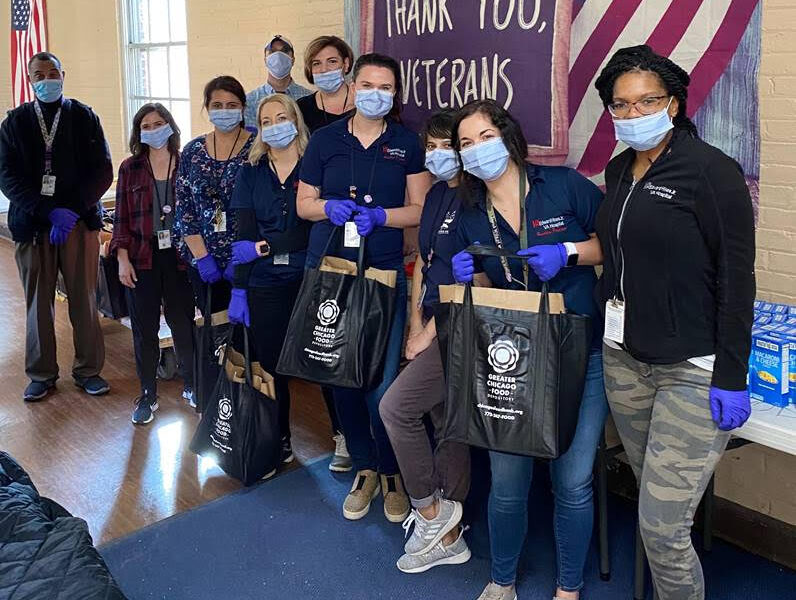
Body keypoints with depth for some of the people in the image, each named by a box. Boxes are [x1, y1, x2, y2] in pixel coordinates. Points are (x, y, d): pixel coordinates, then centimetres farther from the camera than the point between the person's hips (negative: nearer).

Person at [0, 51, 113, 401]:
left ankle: (88, 370, 15)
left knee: (84, 300, 2)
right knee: (38, 303, 4)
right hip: (32, 225, 1)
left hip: (79, 220, -1)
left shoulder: (84, 117, 7)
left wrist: (72, 210, -11)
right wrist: (50, 212, -12)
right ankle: (42, 374, 16)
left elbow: (102, 171, 1)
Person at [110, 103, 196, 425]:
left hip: (178, 256, -1)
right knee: (144, 329, 5)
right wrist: (122, 258, -4)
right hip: (142, 258, 1)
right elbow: (121, 218, 4)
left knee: (183, 323, 6)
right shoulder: (130, 168, 4)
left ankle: (190, 385, 26)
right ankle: (148, 395, 18)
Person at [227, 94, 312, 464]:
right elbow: (244, 238, 6)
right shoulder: (252, 173, 10)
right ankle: (279, 440, 22)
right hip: (264, 285, 3)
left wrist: (265, 247, -13)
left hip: (308, 279, -2)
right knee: (270, 364, 5)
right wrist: (239, 290, 1)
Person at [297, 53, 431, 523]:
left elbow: (420, 210, 3)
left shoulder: (407, 143, 4)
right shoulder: (326, 139, 6)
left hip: (384, 274, -2)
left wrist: (379, 215, -14)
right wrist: (329, 206, -12)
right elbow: (303, 203, 9)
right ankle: (365, 469, 27)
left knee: (382, 384, -7)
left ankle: (393, 473, 16)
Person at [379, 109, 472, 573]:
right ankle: (448, 536, 23)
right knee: (446, 426, 12)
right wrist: (416, 324, 9)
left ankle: (430, 511, 6)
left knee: (396, 407, -12)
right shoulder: (436, 195, 14)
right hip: (433, 327, 9)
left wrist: (431, 332, -12)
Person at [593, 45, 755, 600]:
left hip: (694, 369, -6)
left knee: (662, 526, -6)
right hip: (624, 358, 7)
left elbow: (738, 278, -12)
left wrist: (731, 378, -14)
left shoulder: (711, 170, -10)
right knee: (658, 508, 15)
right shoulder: (620, 171, 11)